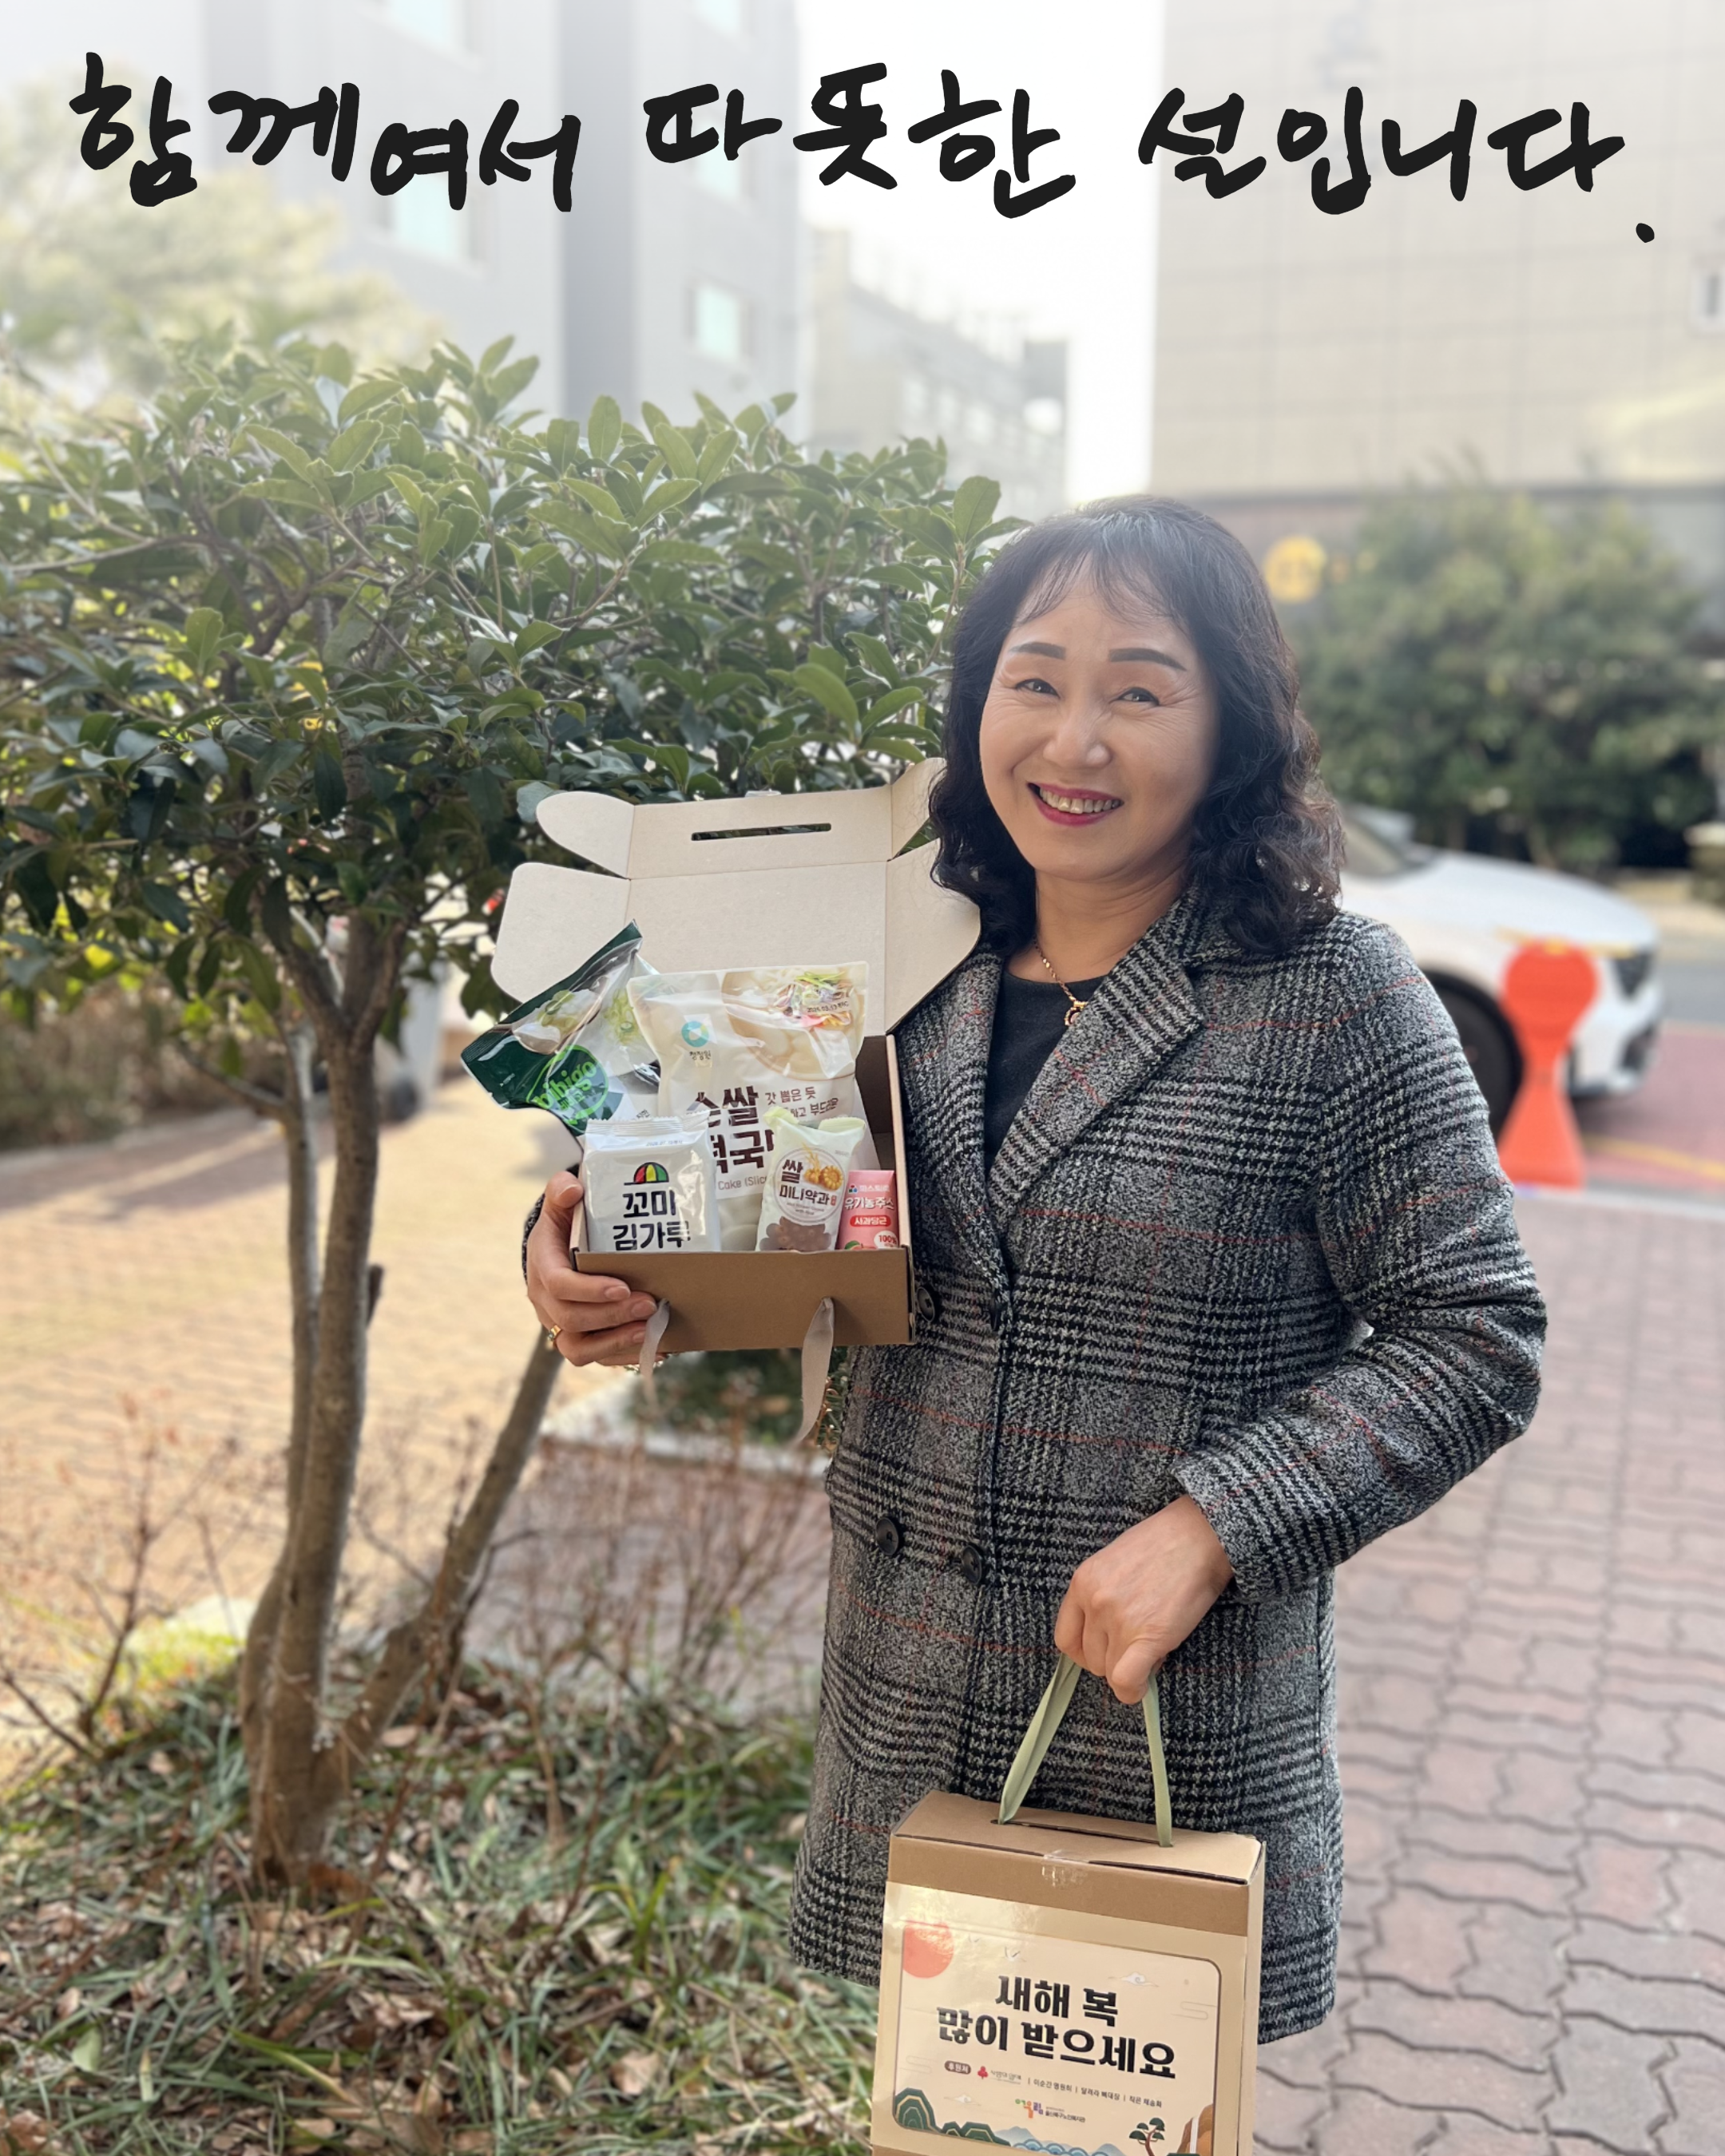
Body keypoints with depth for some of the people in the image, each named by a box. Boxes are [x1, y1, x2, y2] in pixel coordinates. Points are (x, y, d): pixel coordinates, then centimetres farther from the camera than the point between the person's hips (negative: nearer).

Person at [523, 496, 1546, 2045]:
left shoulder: (1334, 996, -13)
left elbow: (1473, 1337, -12)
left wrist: (1209, 1527, -20)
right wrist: (604, 1262, -6)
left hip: (1178, 1718, -4)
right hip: (911, 1694, 4)